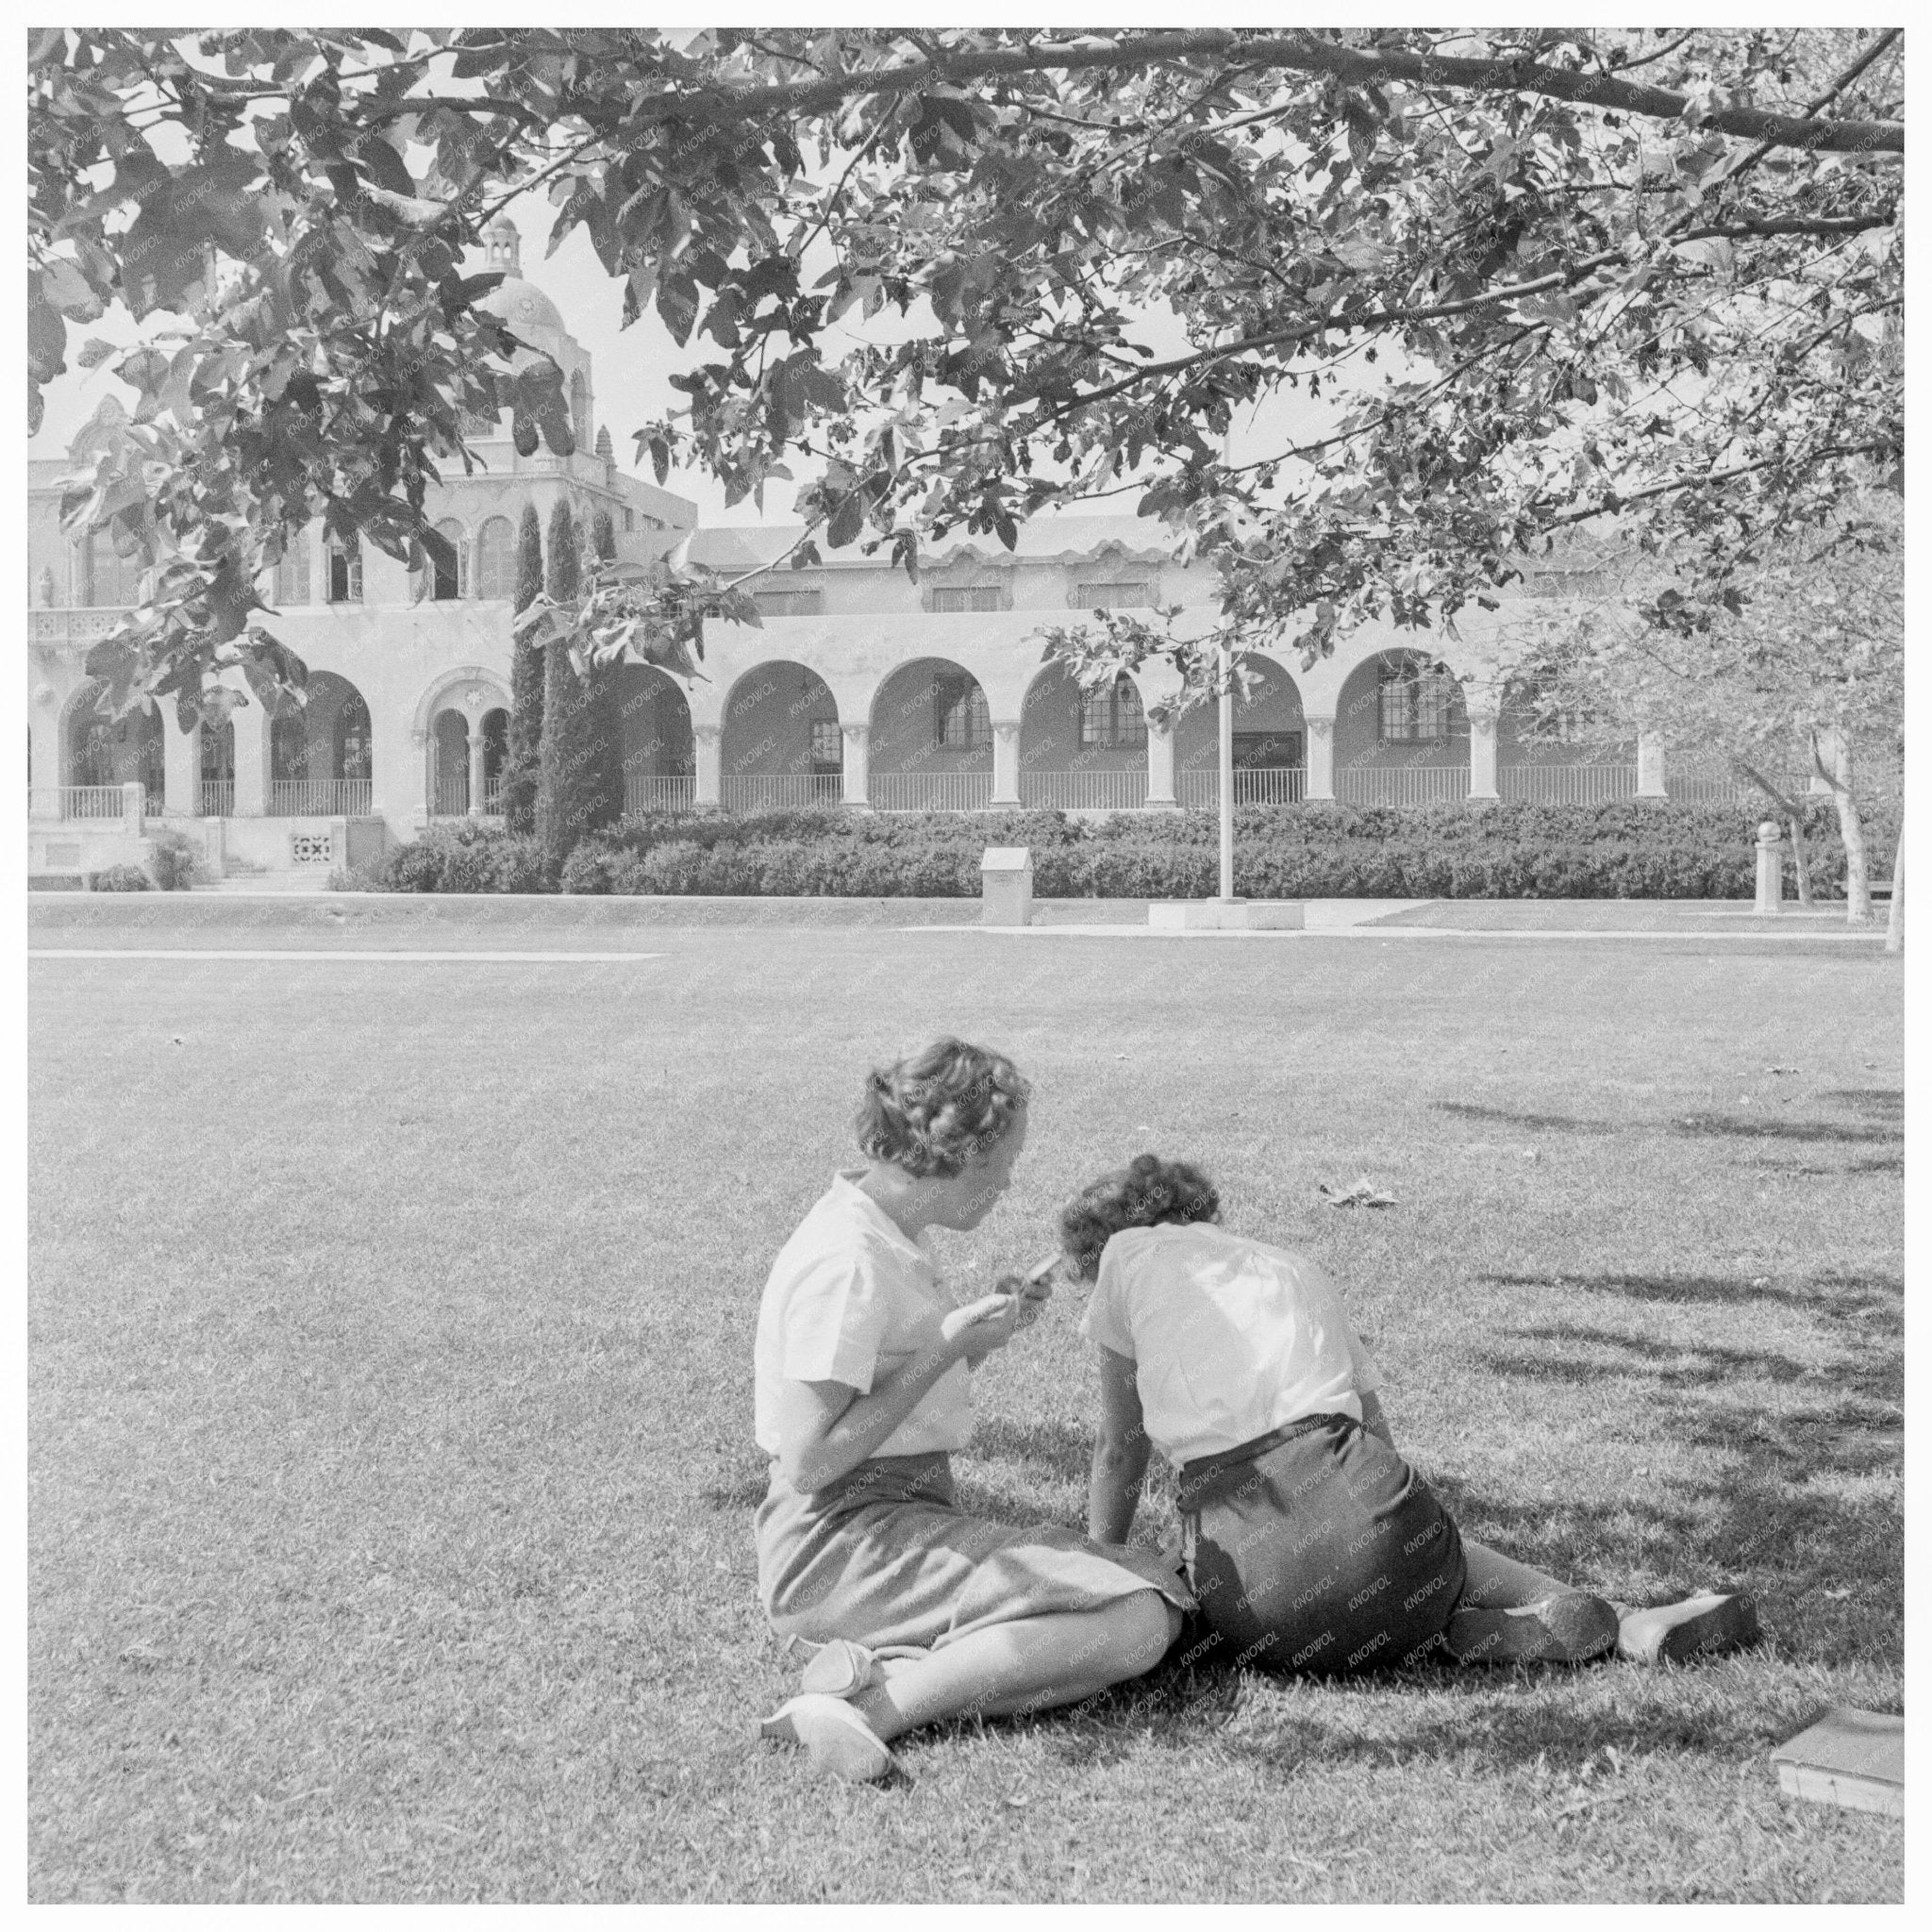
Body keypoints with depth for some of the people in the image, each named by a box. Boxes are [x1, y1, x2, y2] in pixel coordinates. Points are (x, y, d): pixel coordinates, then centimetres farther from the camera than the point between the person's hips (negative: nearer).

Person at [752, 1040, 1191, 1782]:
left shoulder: (889, 1240, 15)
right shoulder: (847, 1262, -16)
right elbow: (809, 1462, -19)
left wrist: (978, 1333, 5)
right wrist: (945, 1345, -16)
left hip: (901, 1522, 10)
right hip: (841, 1546, -10)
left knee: (1157, 1589, -6)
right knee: (1135, 1622, -19)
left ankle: (879, 1669, -14)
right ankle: (867, 1708, -23)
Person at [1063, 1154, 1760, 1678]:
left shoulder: (1128, 1253, 18)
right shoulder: (1298, 1271, 28)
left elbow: (1119, 1453, 24)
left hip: (1255, 1588, -4)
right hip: (1363, 1515, 4)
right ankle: (1625, 1626, 14)